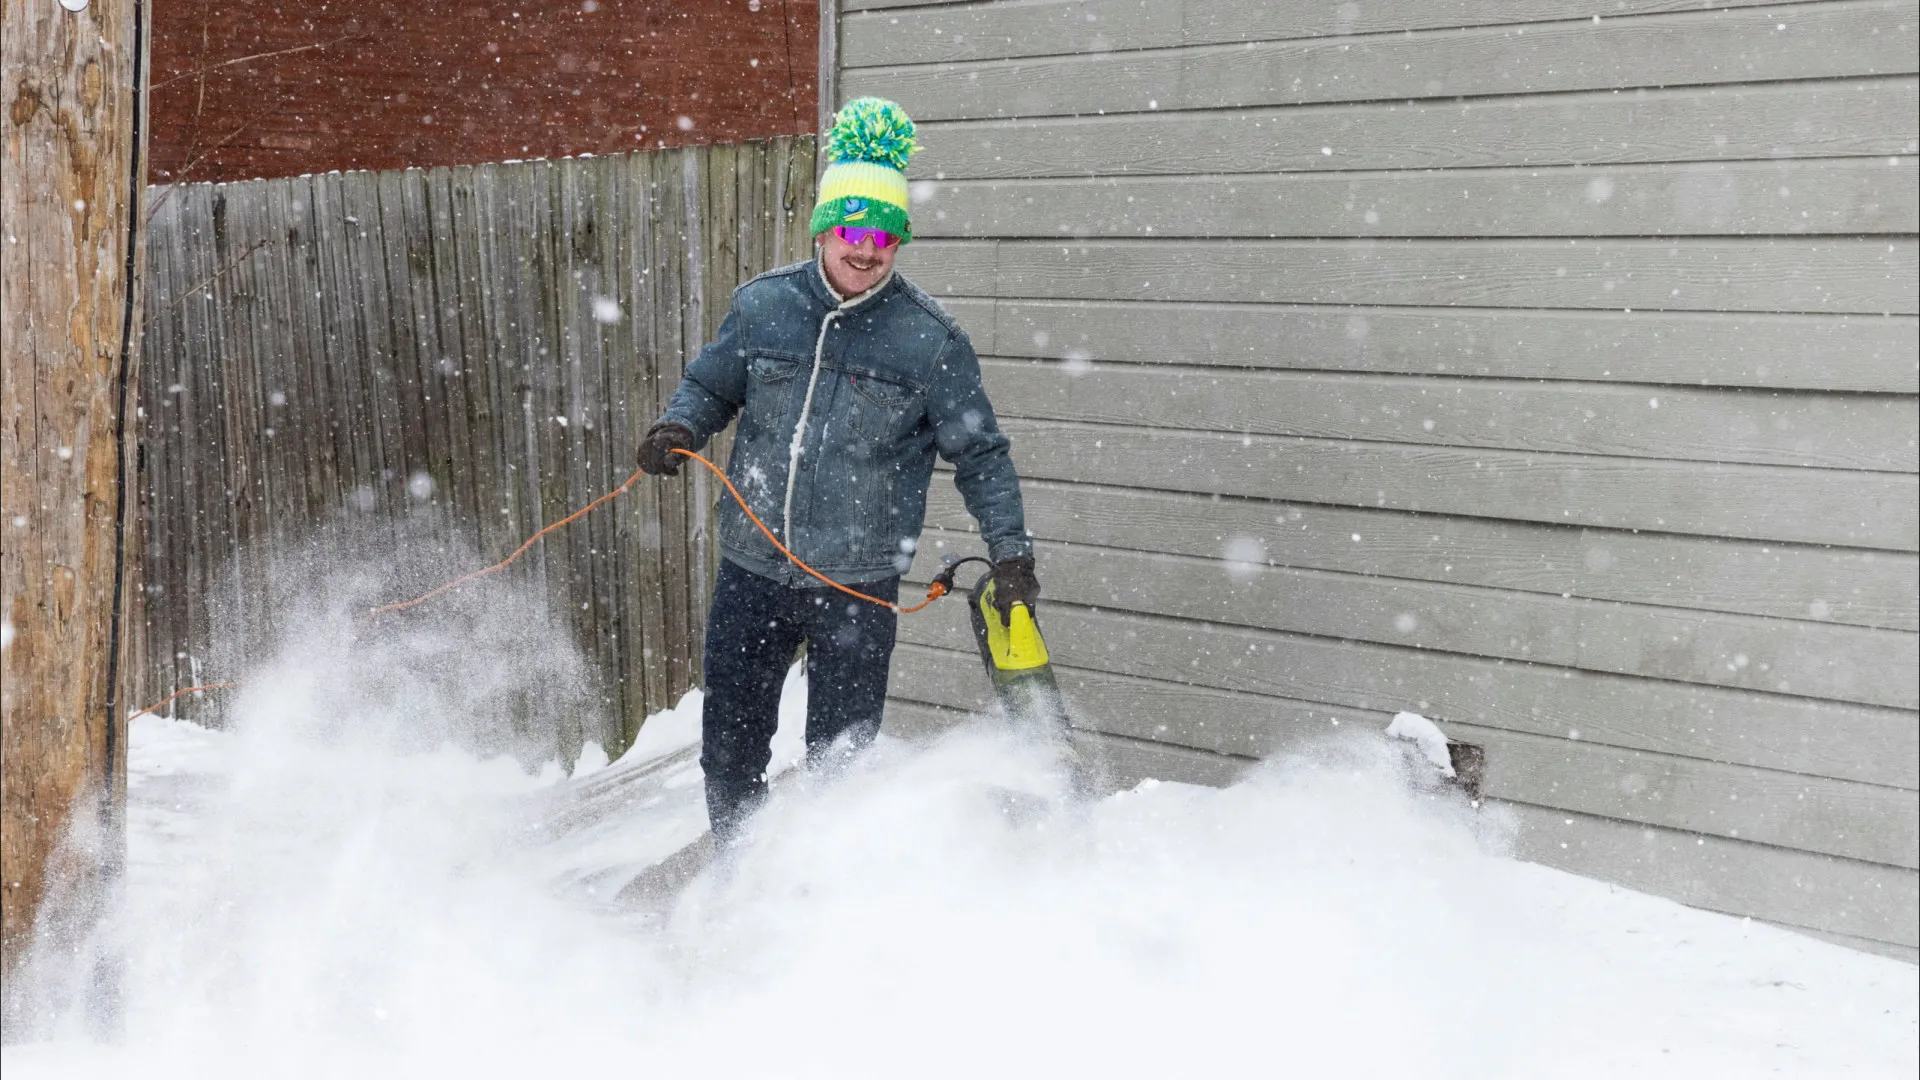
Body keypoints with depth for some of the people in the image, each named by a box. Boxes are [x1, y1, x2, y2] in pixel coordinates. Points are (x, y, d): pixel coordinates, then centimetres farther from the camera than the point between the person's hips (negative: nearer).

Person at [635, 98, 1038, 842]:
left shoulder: (929, 339, -5)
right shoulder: (761, 306, 1)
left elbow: (978, 453, 1)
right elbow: (709, 386, 15)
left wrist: (1010, 550, -6)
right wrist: (677, 429, -6)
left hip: (859, 584, -3)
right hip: (753, 567, 3)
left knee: (840, 754, 3)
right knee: (730, 741, 14)